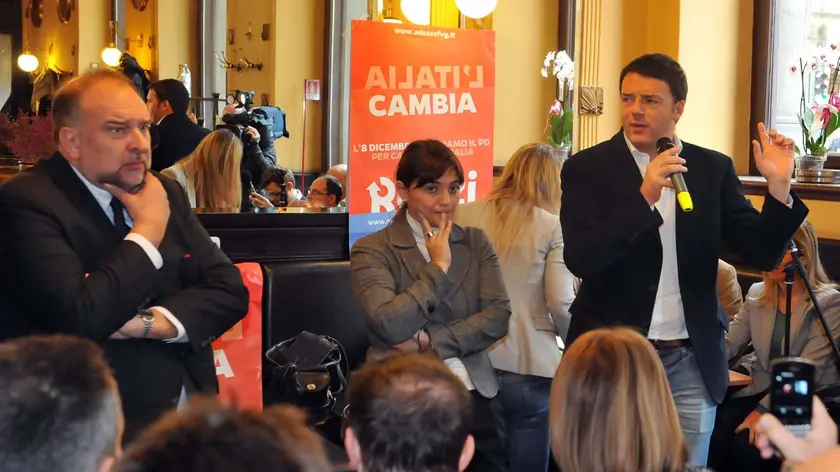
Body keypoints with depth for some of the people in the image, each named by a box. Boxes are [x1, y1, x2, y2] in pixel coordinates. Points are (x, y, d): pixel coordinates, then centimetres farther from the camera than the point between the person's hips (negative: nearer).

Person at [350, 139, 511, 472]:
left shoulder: (476, 242, 11)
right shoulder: (371, 251, 0)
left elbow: (499, 316, 0)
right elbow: (390, 325, -14)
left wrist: (429, 341, -10)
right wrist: (439, 266, -6)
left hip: (473, 392, 3)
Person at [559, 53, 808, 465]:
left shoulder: (713, 169, 5)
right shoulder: (588, 168, -4)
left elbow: (761, 255, 2)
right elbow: (579, 260, -17)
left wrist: (778, 187, -15)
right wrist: (644, 197, -28)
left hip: (691, 363, 2)